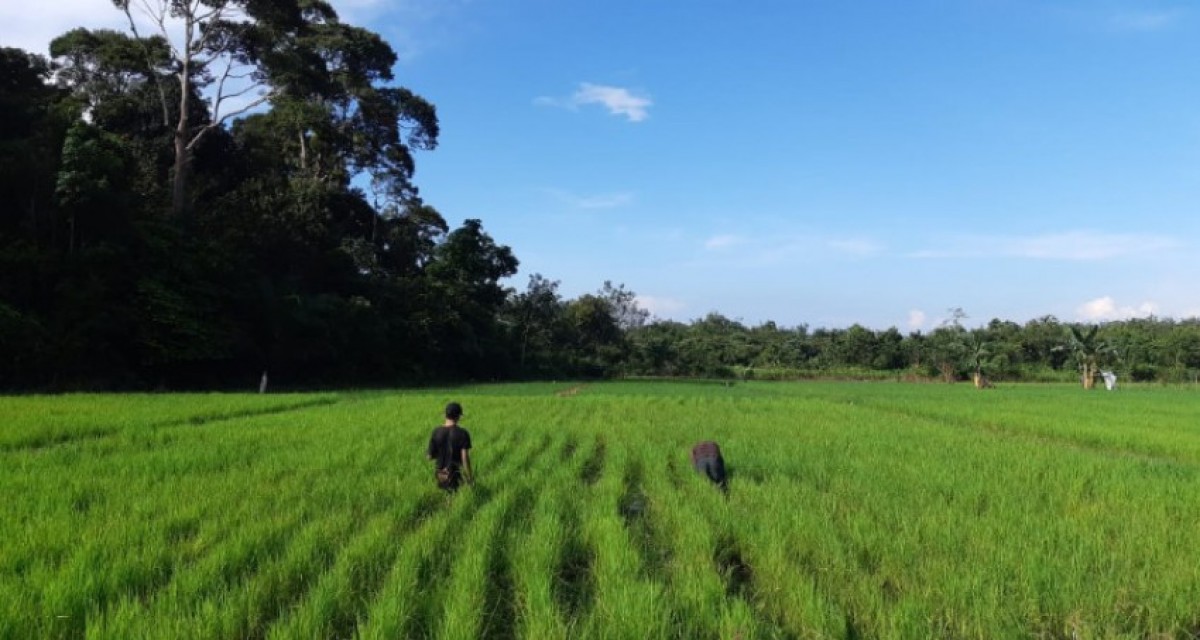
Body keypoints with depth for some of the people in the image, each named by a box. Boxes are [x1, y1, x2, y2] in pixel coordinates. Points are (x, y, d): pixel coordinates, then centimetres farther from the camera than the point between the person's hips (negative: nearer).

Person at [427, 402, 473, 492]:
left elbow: (430, 456, -2)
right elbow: (465, 457, -18)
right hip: (455, 474, -3)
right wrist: (469, 476, -9)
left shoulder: (436, 432, -6)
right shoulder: (462, 433, -14)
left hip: (440, 474, 3)